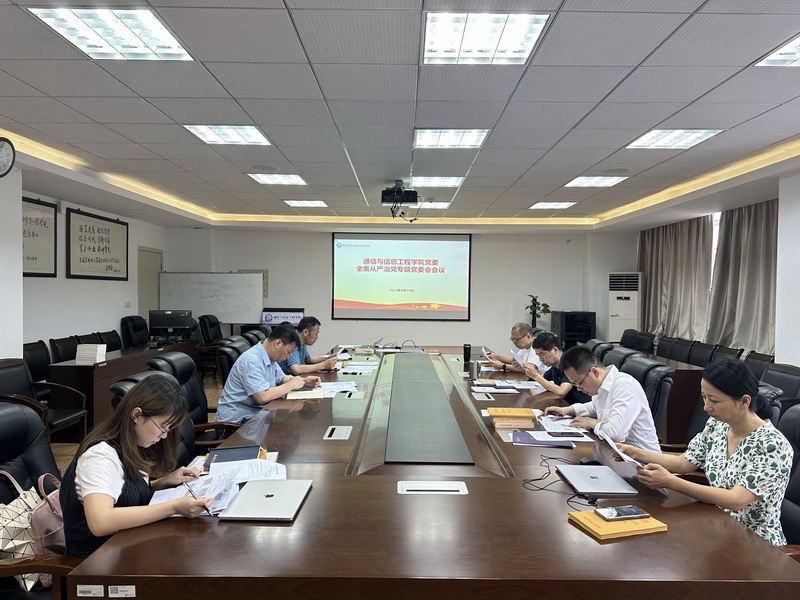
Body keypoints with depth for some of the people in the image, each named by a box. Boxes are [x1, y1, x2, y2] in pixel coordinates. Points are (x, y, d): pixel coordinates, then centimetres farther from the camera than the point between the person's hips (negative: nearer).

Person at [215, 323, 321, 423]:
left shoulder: (270, 357, 7)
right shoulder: (251, 361, -23)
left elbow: (281, 378, 22)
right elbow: (262, 397, -29)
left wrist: (303, 381, 3)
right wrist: (291, 385, -17)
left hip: (255, 412, 9)